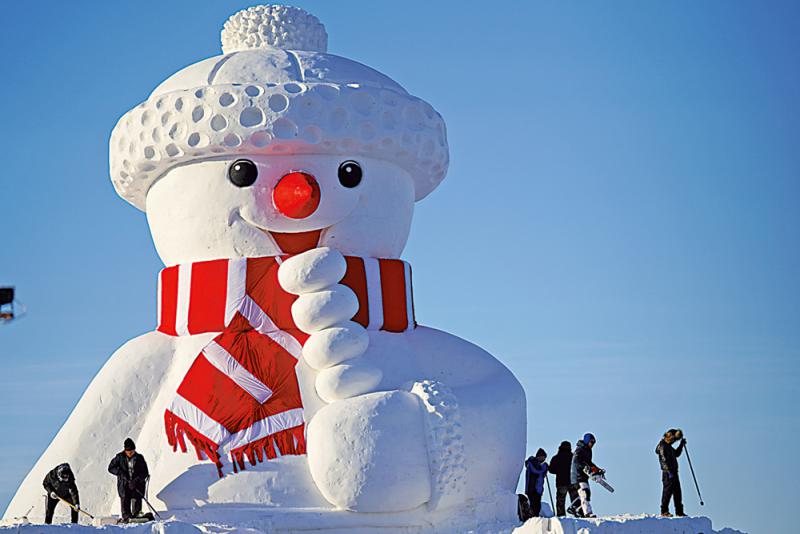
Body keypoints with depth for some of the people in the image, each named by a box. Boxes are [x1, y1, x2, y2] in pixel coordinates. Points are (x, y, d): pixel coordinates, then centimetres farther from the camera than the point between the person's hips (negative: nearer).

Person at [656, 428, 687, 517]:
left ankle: (679, 512, 14)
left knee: (677, 493, 10)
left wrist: (681, 445, 23)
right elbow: (664, 460, -19)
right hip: (668, 473, -10)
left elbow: (676, 454, 33)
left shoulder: (669, 446, 18)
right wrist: (669, 471, -25)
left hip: (673, 472, 10)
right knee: (667, 491, -8)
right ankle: (664, 511, -4)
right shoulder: (662, 446, -11)